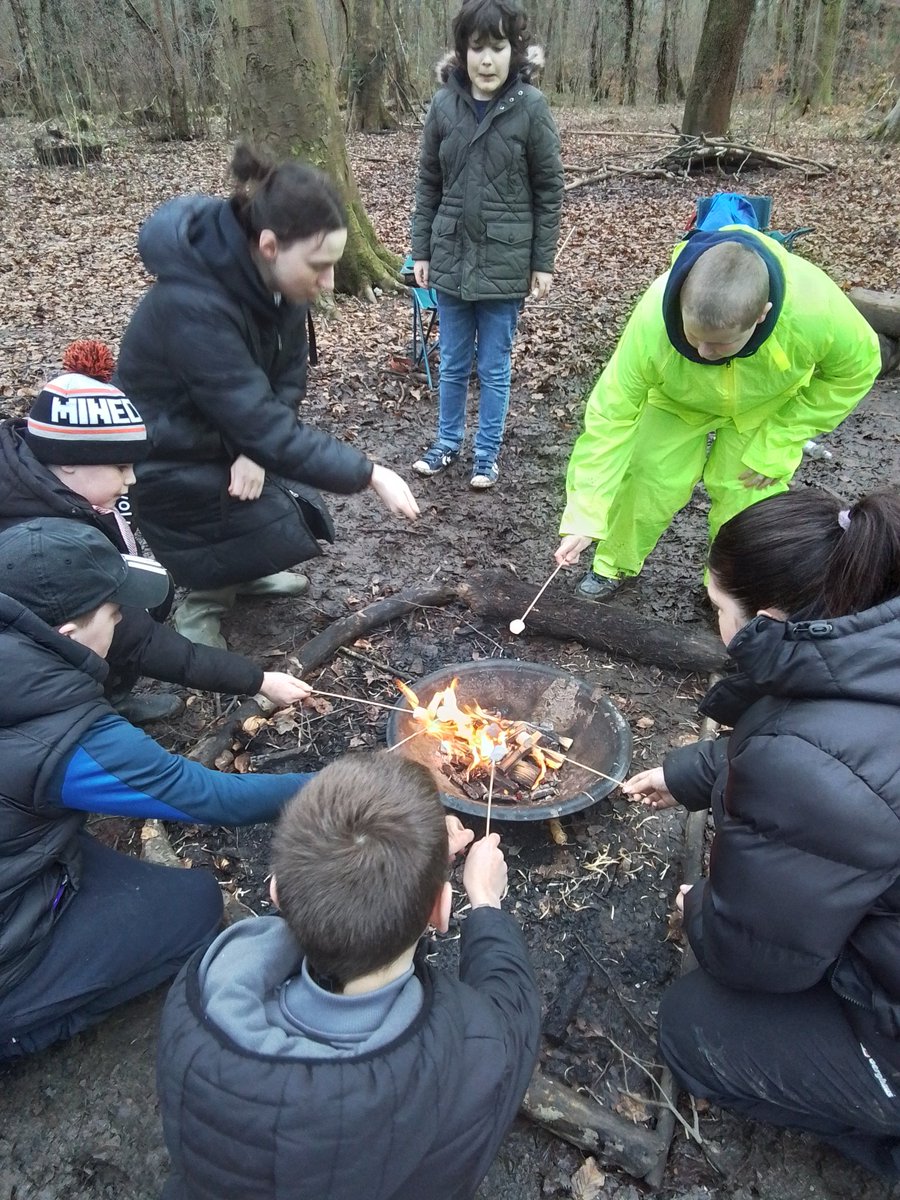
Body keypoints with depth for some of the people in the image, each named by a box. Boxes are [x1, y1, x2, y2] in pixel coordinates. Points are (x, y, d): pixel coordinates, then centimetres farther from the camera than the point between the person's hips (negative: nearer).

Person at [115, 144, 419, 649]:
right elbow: (265, 427, -37)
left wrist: (254, 447, -21)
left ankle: (235, 572, 31)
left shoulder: (277, 277, -12)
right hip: (168, 459, -7)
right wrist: (370, 474, -33)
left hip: (224, 437, 7)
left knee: (303, 508, 7)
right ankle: (201, 599, 10)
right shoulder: (193, 305, -37)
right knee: (288, 533, -15)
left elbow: (288, 379, -4)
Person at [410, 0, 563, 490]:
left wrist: (543, 262, -5)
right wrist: (421, 251, 5)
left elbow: (549, 190, -3)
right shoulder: (444, 104, 1)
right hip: (450, 257, 3)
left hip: (505, 262, -2)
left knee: (494, 367, 6)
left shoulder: (530, 106, -6)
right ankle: (447, 443, 30)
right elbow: (428, 184, 7)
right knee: (453, 364, 13)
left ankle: (487, 454, 21)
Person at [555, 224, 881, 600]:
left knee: (744, 493, -5)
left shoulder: (816, 309, -41)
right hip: (679, 399, 0)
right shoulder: (653, 319, -42)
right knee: (648, 479, -6)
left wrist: (778, 444, -20)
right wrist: (584, 517, -33)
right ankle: (613, 565, 22)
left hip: (769, 403, 0)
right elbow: (612, 412, -33)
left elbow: (857, 368, -18)